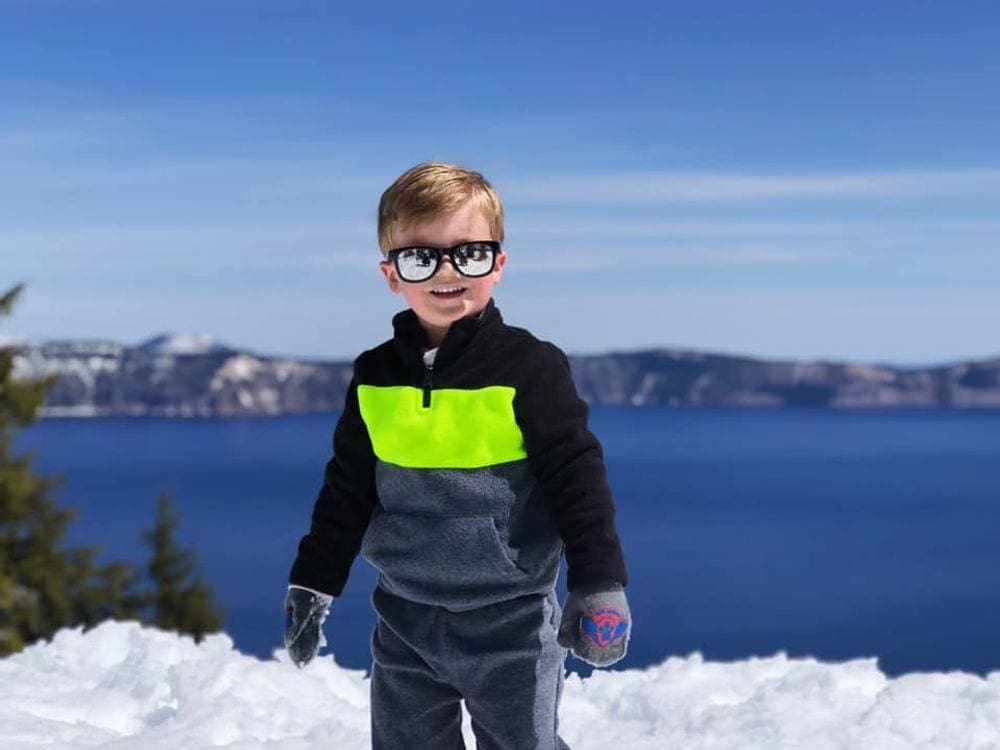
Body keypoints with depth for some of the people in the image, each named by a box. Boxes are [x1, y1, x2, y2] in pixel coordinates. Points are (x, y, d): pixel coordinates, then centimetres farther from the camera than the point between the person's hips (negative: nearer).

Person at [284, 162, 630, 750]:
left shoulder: (529, 367, -12)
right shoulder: (374, 377, 1)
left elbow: (577, 477, -11)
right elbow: (346, 492, 9)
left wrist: (599, 582, -16)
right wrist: (313, 584, 7)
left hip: (510, 620, -4)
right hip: (405, 621, 4)